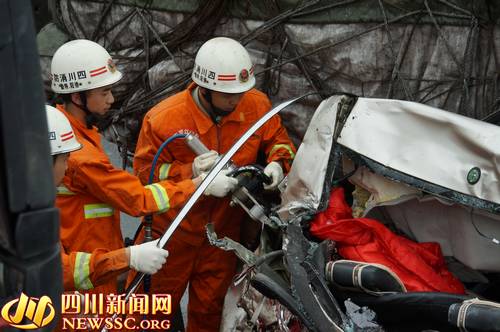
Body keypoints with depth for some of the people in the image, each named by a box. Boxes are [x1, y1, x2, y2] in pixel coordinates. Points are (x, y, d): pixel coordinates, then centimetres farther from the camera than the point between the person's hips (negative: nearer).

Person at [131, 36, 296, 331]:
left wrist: (277, 163, -20)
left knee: (209, 306, 20)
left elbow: (279, 139, 1)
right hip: (175, 232, -3)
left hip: (225, 230, 3)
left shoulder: (257, 104, -12)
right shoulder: (163, 119, -22)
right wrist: (191, 172, -32)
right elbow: (145, 170, -18)